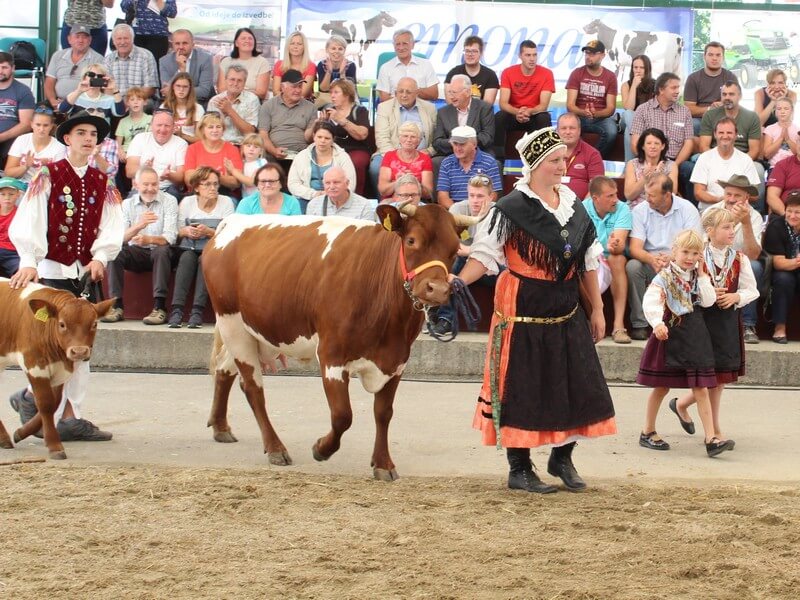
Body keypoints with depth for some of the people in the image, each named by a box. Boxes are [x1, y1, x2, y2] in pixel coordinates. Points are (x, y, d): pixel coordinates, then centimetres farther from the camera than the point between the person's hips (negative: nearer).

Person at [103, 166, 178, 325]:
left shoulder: (169, 201, -4)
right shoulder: (127, 204, 3)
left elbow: (170, 237, -17)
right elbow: (119, 238, -10)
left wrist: (149, 239, -38)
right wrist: (139, 225, -31)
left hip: (159, 253, -2)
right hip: (136, 253, 2)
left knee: (162, 250, -35)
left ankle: (159, 307, -36)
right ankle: (117, 306, -25)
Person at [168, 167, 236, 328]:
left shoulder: (226, 202, 2)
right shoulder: (187, 202, 8)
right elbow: (178, 232, 9)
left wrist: (208, 231, -21)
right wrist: (186, 231, -14)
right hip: (189, 249, 1)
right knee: (187, 257, -33)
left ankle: (197, 311, -41)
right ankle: (177, 309, -40)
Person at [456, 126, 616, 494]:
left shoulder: (573, 206, 8)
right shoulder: (511, 209, -10)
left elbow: (588, 261, 15)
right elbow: (484, 256, -14)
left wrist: (597, 309, 16)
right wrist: (456, 283, -30)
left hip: (567, 315, 6)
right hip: (523, 315, -6)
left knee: (577, 386, 7)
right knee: (521, 390, 1)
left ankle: (562, 458, 26)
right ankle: (519, 469, 13)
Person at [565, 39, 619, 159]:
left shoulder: (610, 77, 4)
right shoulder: (576, 74, 3)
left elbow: (611, 108, -1)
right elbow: (570, 105, -5)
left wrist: (596, 113, -23)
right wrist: (583, 112, -27)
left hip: (601, 117, 1)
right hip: (579, 116, -1)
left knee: (611, 133, -33)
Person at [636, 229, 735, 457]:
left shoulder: (698, 277, 9)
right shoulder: (664, 277, -9)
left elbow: (708, 301, -3)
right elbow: (650, 302, -22)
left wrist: (702, 274, -4)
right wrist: (657, 323, -38)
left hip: (694, 335, 4)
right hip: (670, 335, -4)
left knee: (701, 388, -1)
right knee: (662, 386, 8)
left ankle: (711, 438, -5)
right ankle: (648, 432, 23)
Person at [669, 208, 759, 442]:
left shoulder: (739, 259, 4)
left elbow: (752, 290, 7)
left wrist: (736, 297, -11)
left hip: (728, 322, 5)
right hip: (703, 320, -5)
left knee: (722, 377, 8)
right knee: (713, 377, -4)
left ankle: (682, 404, 32)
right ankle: (713, 430, 7)